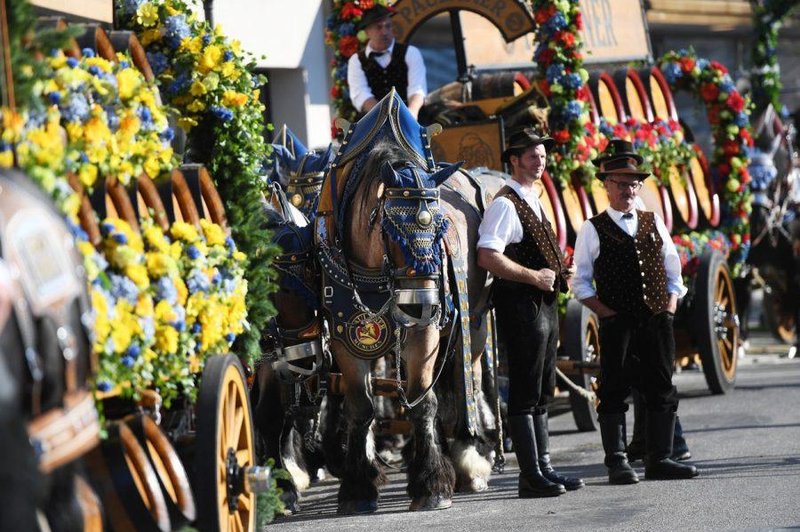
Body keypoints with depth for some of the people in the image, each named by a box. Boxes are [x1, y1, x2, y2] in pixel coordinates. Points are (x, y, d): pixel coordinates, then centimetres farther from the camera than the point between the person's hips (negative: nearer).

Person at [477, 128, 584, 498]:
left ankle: (543, 468, 18)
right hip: (521, 305, -10)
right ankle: (531, 476, -6)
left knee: (542, 394, 13)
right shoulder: (505, 204, -13)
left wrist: (558, 273, 9)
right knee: (525, 394, -7)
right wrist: (534, 277, -20)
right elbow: (488, 257, -23)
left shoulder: (532, 202, 18)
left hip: (544, 304, 10)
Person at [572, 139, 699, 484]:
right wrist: (608, 314, -9)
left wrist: (668, 309, 5)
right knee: (614, 392, -4)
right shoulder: (593, 231, 2)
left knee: (662, 391, 6)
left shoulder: (654, 224, 14)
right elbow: (581, 284, 1)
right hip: (617, 325, -4)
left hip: (658, 322, 4)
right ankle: (617, 464, 0)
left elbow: (673, 274, 17)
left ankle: (659, 459, 12)